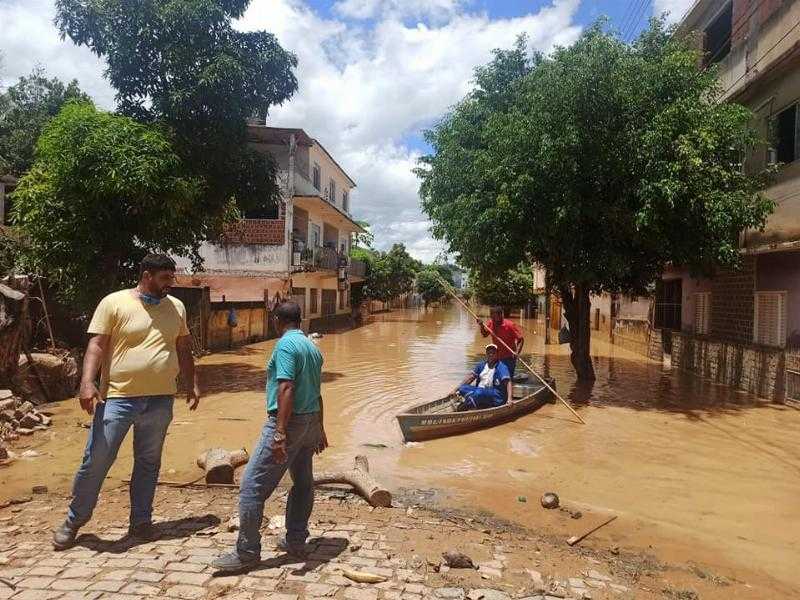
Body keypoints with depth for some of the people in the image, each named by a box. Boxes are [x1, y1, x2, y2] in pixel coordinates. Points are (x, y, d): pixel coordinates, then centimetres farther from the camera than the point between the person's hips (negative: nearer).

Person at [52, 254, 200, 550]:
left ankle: (141, 521, 27)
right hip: (117, 397, -3)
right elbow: (96, 345, -9)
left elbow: (184, 349, 15)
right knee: (96, 460, 3)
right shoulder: (114, 303, -5)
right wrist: (87, 383, -21)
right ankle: (74, 520, 25)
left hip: (160, 400, 4)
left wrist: (192, 385, 12)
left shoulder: (176, 307, 8)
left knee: (148, 462, 13)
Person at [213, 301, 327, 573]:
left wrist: (280, 433, -27)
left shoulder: (286, 345, -13)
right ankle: (296, 542, 26)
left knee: (253, 485, -3)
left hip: (289, 421, -9)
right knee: (303, 483, 16)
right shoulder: (313, 348, 13)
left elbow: (286, 389, -24)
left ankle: (247, 552, 4)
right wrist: (319, 429, 26)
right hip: (311, 421, 10)